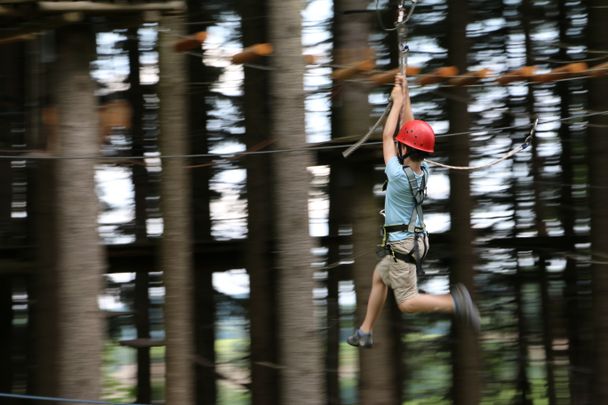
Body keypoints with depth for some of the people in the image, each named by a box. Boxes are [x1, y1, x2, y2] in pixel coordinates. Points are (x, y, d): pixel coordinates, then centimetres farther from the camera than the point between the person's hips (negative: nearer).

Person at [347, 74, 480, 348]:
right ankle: (365, 333, 33)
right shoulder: (423, 171, -4)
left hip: (403, 244, -9)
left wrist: (398, 102, -6)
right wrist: (405, 96, 6)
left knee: (407, 303, -8)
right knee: (378, 277, 26)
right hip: (412, 239, 9)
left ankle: (455, 302, -23)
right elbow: (410, 130, 4)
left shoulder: (398, 175, -24)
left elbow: (387, 137, -14)